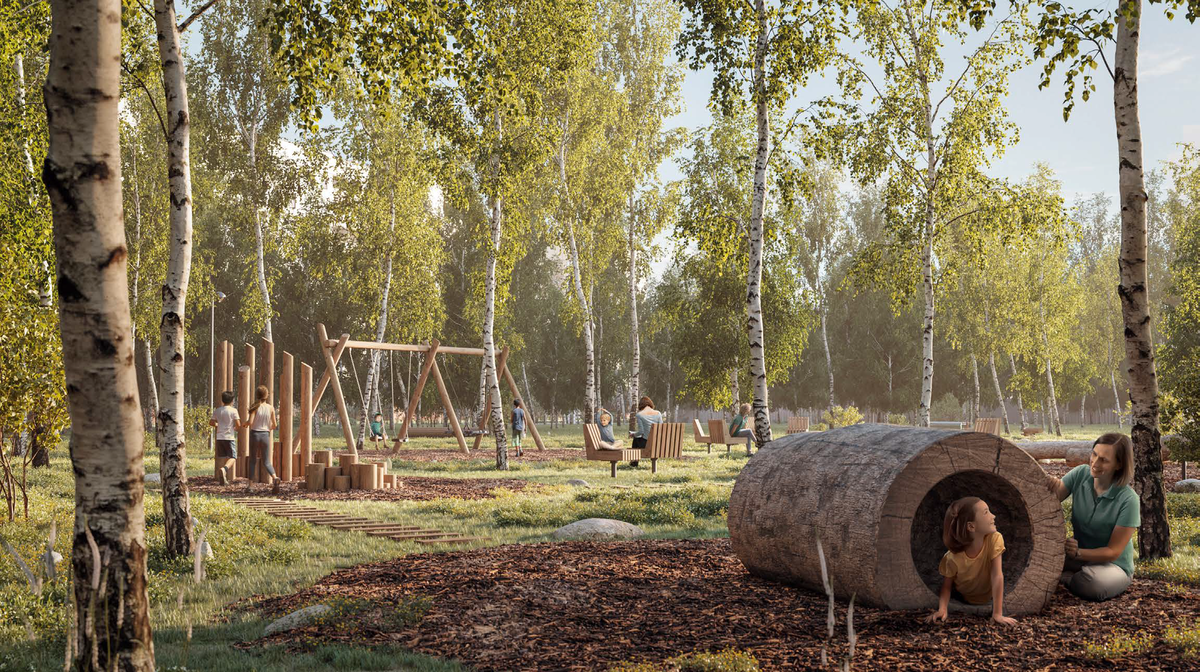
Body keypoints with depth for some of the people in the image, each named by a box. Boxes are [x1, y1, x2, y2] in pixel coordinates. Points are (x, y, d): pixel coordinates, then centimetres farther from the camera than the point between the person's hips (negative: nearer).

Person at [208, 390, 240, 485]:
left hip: (219, 437, 5)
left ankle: (222, 478, 10)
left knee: (222, 458, 11)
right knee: (232, 457, -1)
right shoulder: (233, 410, -7)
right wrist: (235, 428, 12)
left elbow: (211, 423, 11)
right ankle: (224, 469, -30)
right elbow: (238, 424, -10)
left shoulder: (217, 410, 7)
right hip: (229, 437, -5)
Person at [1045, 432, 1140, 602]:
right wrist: (1051, 488, -35)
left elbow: (1113, 552, -17)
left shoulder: (1128, 500, -21)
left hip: (1114, 566, -3)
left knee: (1095, 583, -38)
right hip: (1078, 558, 3)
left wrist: (1078, 553, -35)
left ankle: (1064, 578, -7)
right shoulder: (1081, 474, -9)